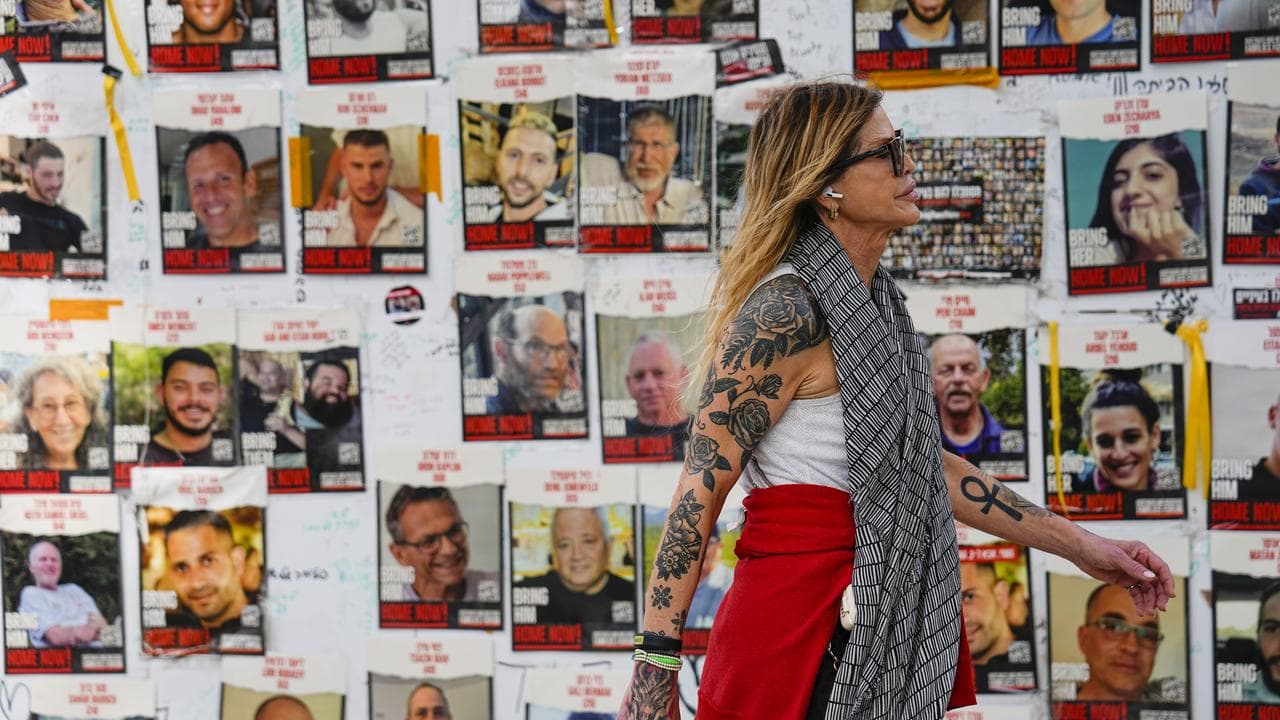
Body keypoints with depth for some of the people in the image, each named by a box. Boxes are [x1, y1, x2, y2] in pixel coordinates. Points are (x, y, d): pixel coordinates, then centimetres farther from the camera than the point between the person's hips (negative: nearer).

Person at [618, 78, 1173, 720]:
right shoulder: (786, 311, -16)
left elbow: (925, 465, 19)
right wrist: (655, 667, -21)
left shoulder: (871, 303, 12)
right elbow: (702, 485, -17)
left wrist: (1080, 547, 18)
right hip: (804, 629, -9)